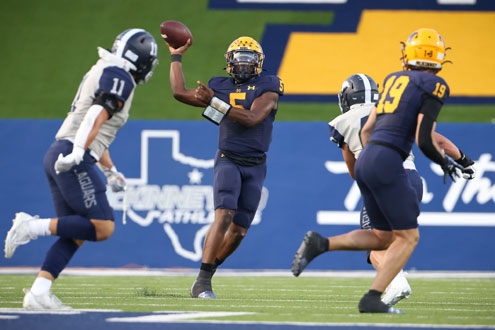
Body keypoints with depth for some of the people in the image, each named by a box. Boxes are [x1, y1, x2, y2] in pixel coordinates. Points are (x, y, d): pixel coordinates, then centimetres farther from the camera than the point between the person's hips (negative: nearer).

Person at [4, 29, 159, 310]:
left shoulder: (105, 73, 24)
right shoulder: (119, 77, -6)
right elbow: (97, 117, -21)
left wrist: (111, 171, 35)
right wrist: (76, 154, -32)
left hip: (58, 157, 10)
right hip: (74, 161, -10)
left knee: (75, 236, 8)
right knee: (103, 227, -10)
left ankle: (39, 292, 1)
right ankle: (34, 227, -12)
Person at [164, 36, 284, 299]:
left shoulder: (268, 88, -2)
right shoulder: (221, 88, 7)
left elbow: (252, 118, -18)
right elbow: (180, 93, 6)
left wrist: (214, 102, -24)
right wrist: (176, 57, 13)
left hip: (255, 167, 1)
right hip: (228, 161, -1)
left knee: (238, 230, 5)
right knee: (224, 216, -22)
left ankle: (207, 272, 28)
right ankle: (202, 284, -26)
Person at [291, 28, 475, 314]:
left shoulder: (395, 80, 21)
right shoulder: (433, 86, -3)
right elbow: (424, 140, -11)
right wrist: (446, 164, 7)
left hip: (365, 161, 8)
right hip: (387, 164, -8)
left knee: (384, 238, 18)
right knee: (408, 237, 3)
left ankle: (320, 244, 3)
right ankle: (372, 298, -7)